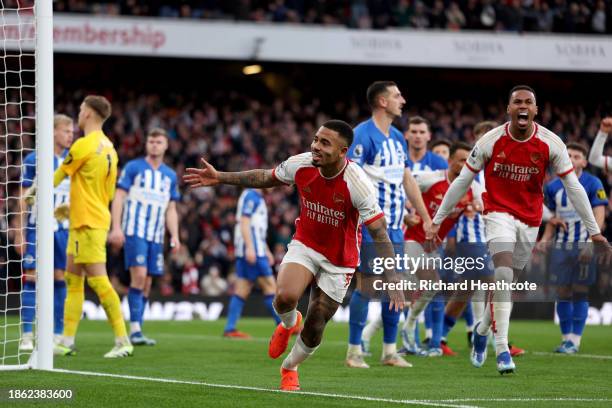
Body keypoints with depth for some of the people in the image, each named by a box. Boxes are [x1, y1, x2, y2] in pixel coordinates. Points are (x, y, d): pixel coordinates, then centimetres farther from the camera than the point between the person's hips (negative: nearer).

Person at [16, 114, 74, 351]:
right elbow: (24, 198, 1)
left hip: (64, 230, 3)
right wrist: (20, 234, -1)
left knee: (60, 279, 3)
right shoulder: (33, 160, -2)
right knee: (32, 279, -6)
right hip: (37, 227, -3)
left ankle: (58, 335, 7)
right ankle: (26, 336, -4)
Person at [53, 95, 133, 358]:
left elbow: (57, 178, -4)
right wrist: (73, 206, 25)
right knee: (73, 280, 11)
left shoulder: (84, 145, -14)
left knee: (98, 280, -11)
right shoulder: (108, 147, 12)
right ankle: (67, 342, 12)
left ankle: (122, 341, -13)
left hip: (88, 223, -9)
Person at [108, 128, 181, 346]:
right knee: (139, 276, -18)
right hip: (135, 231, -5)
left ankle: (136, 331, 8)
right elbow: (118, 197, -2)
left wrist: (175, 236, 6)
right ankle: (135, 329, -18)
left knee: (146, 283, 4)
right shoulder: (133, 168, 1)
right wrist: (116, 228, -12)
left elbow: (171, 210, 19)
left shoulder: (170, 176, 15)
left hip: (156, 236, 5)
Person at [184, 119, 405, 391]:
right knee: (285, 297, -27)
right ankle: (289, 324, 11)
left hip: (338, 262, -2)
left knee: (313, 332, 3)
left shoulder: (357, 183, -28)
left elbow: (380, 235, -26)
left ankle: (290, 368, 36)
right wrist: (219, 178, 4)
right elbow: (266, 178, 5)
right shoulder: (301, 165, -17)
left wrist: (393, 282, -32)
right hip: (305, 244, 2)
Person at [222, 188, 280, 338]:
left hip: (256, 251, 10)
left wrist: (266, 251, 30)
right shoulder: (250, 196, -9)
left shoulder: (258, 198, 22)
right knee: (269, 285, -6)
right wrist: (249, 247, -24)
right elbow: (244, 222, -17)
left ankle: (229, 329, 2)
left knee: (242, 290, 5)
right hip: (252, 251, -10)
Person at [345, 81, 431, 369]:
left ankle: (390, 351, 14)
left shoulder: (398, 138, 14)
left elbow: (407, 180, 21)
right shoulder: (363, 134, -12)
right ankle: (354, 352, 0)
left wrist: (426, 218, 20)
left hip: (394, 226, 8)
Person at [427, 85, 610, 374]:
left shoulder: (550, 144, -9)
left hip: (530, 220, 3)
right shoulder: (491, 141, -11)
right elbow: (462, 181, -2)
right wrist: (438, 220, -1)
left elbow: (573, 187, -3)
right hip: (499, 213, -3)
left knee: (505, 282, 11)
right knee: (504, 275, -21)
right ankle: (502, 350, -20)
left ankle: (482, 330, 39)